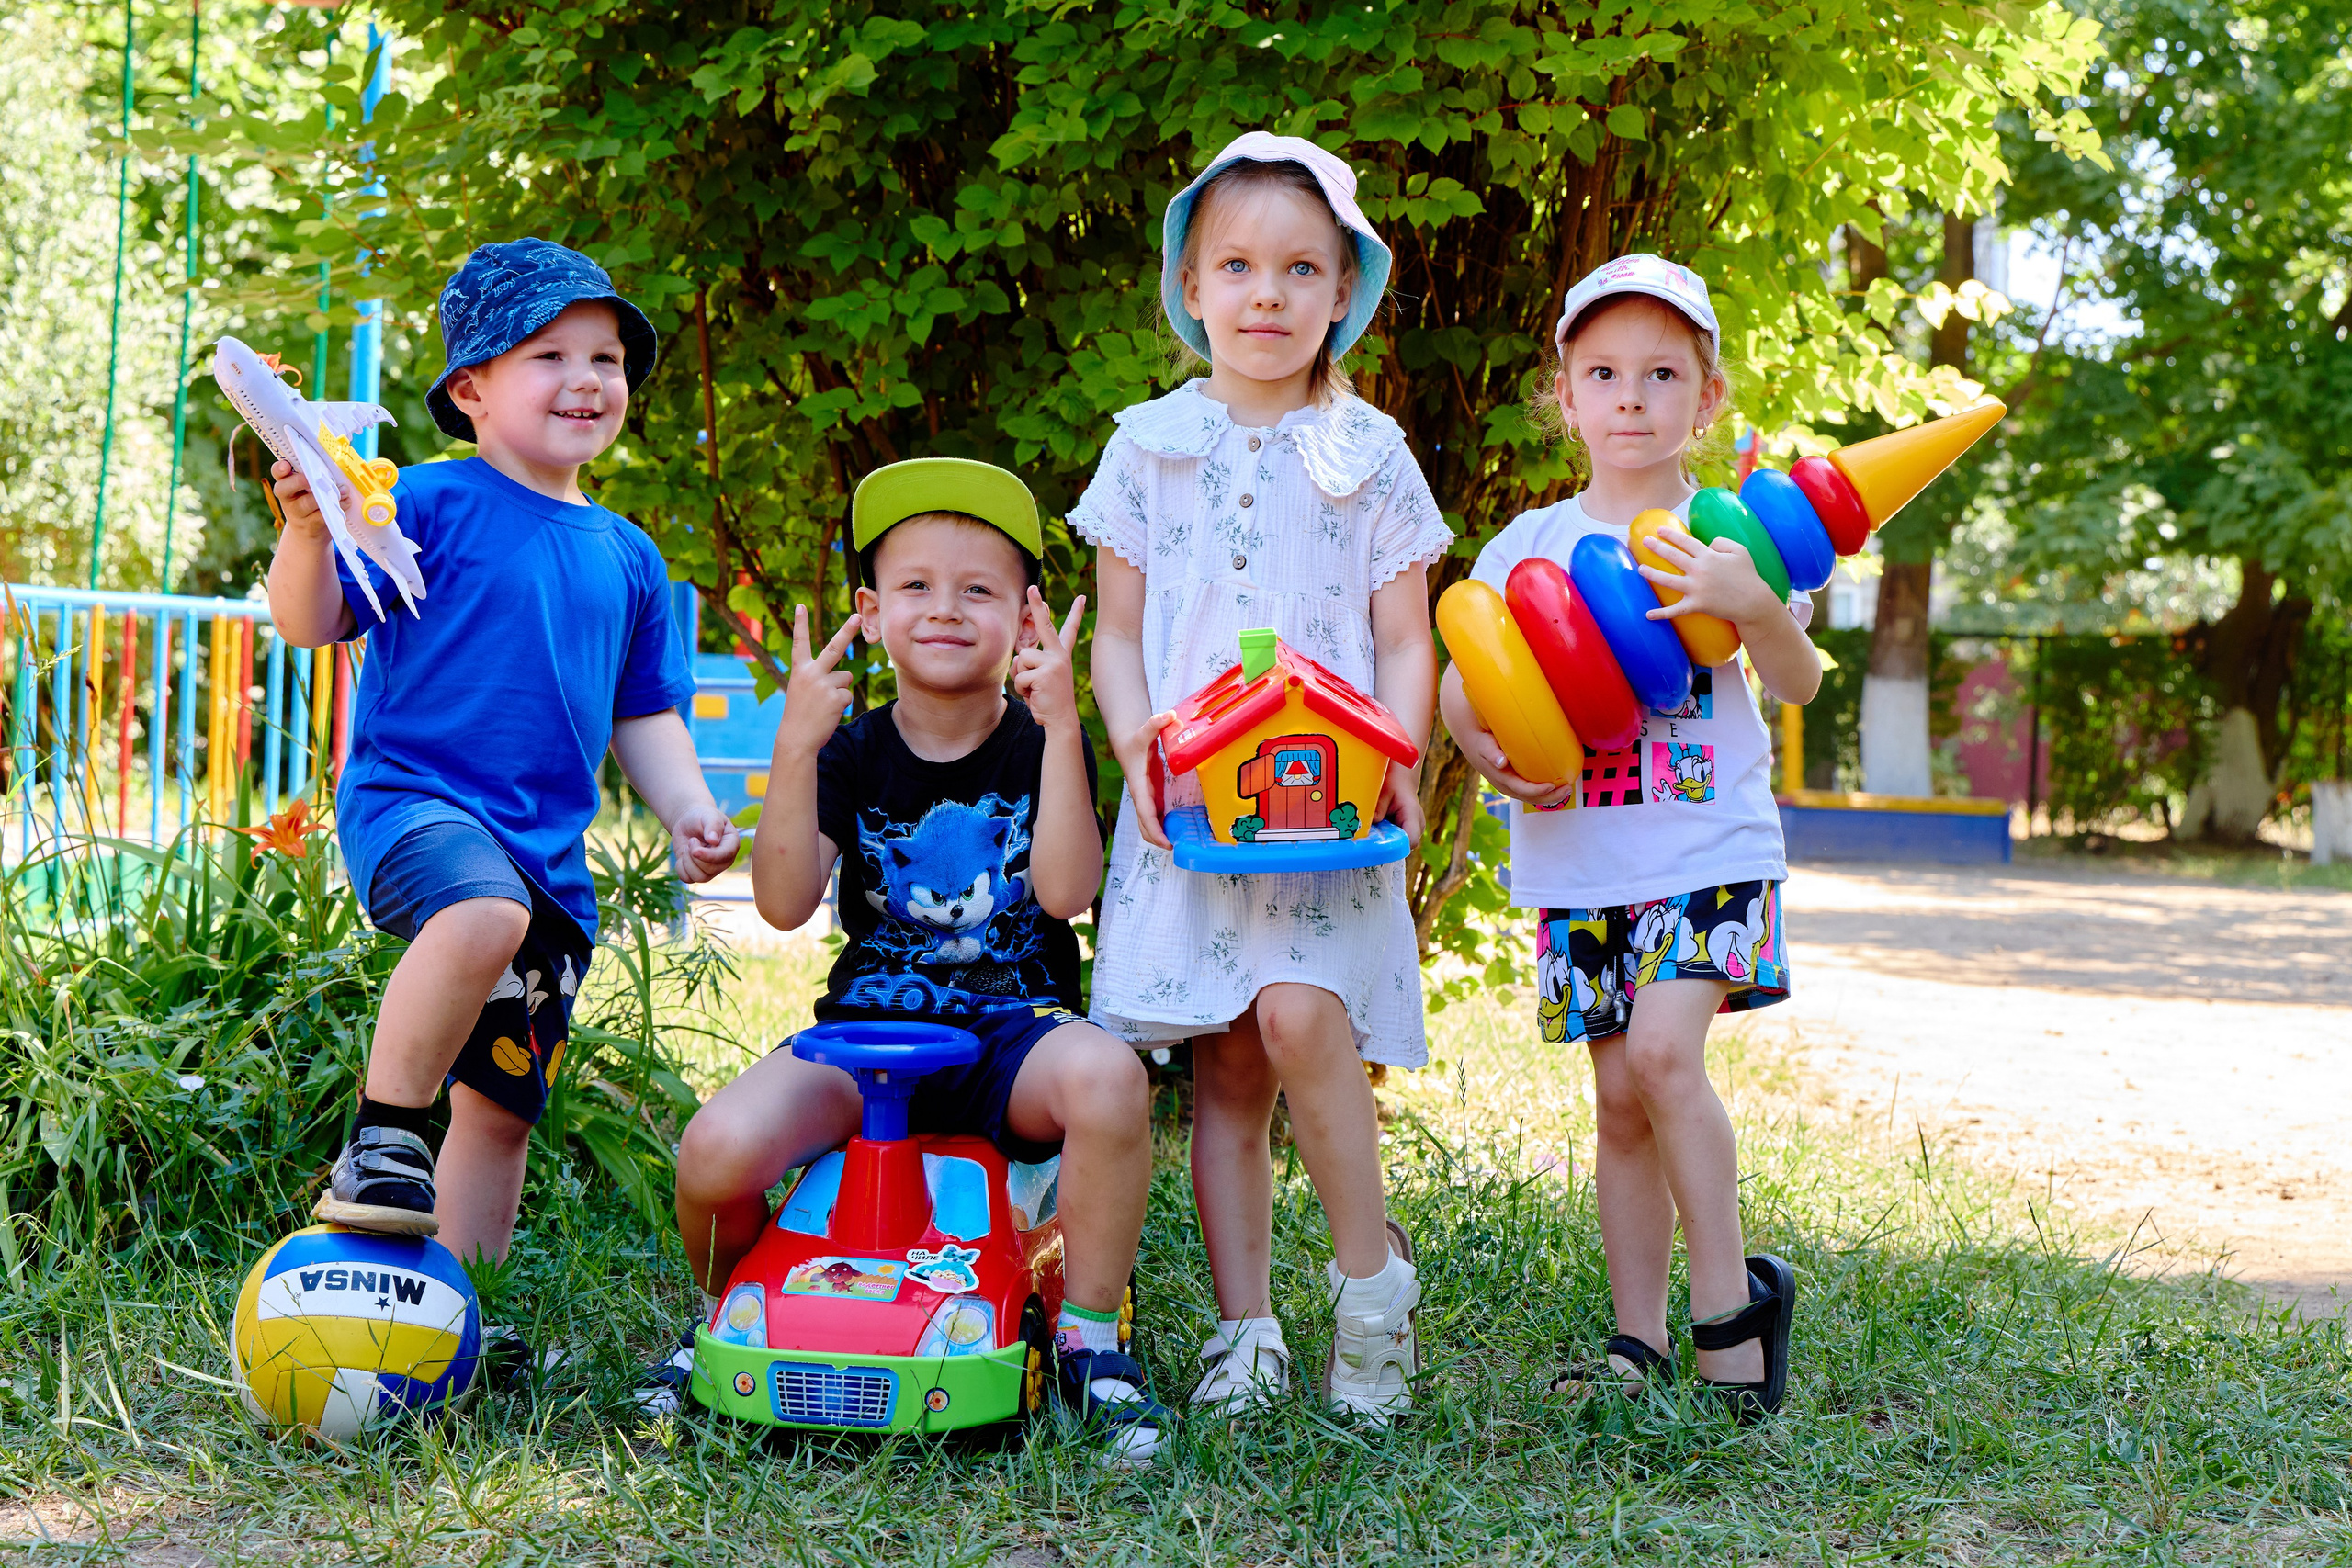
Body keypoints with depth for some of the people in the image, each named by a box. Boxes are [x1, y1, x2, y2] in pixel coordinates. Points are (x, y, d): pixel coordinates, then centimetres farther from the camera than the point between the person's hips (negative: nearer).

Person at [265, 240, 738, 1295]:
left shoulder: (627, 557, 16)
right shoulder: (430, 505, -2)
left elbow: (643, 715, 22)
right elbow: (308, 624, -8)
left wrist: (689, 812, 6)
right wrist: (309, 532, -27)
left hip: (550, 854, 6)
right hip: (411, 799, -6)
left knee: (503, 1109, 10)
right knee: (486, 912, -39)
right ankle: (380, 1141, -22)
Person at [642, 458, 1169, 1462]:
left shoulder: (1041, 747, 4)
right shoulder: (852, 755, 6)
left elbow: (1067, 890, -15)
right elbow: (784, 905, -8)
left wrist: (1060, 727, -21)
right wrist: (794, 748, -18)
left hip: (1014, 1032, -1)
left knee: (1106, 1076, -37)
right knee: (719, 1149, -27)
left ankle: (1090, 1340, -16)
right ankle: (729, 1314, 9)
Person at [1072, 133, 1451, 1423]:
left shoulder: (1367, 455, 7)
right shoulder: (1150, 445, 10)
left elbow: (1406, 644, 6)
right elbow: (1117, 632, 11)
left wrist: (1392, 763, -11)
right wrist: (1136, 745, -7)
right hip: (1188, 802, 2)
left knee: (1299, 1012, -23)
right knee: (1222, 1066, 2)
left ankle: (1370, 1263, -5)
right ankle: (1245, 1328, 9)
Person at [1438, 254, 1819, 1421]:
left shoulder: (1725, 538, 1)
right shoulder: (1531, 544, 8)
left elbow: (1801, 683, -8)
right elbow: (1458, 682, 8)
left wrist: (1752, 605, -28)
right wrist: (1488, 748, -13)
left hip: (1709, 849, -3)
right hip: (1579, 862, 3)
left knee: (1662, 1049, -20)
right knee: (1620, 1097, 6)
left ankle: (1731, 1299, -6)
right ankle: (1641, 1339, 16)